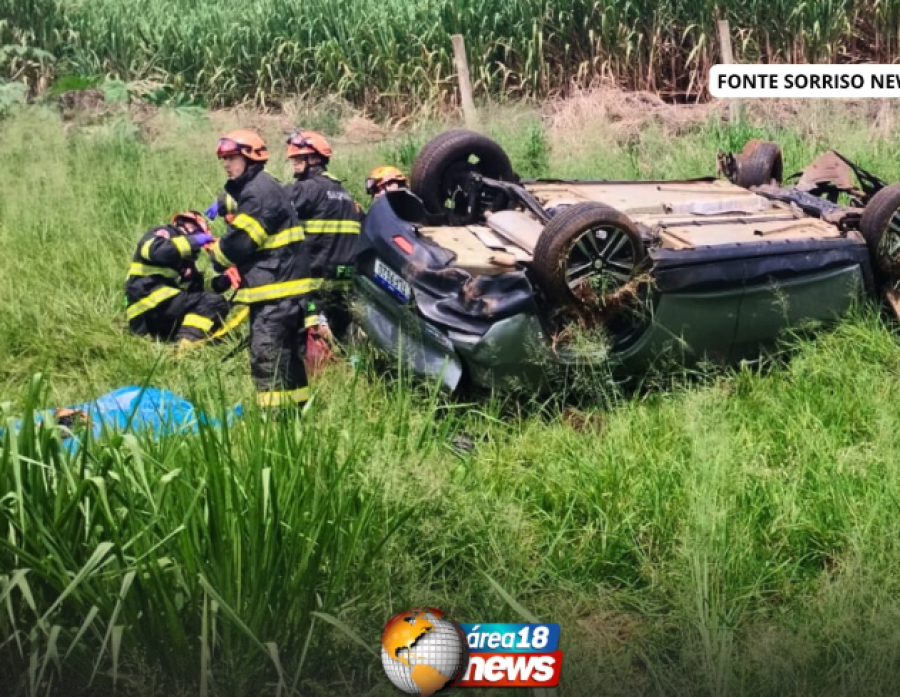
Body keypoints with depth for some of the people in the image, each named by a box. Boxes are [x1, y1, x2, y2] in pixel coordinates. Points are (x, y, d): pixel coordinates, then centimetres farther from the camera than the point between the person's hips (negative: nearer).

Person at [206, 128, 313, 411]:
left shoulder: (258, 191, -13)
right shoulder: (264, 187, 19)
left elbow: (239, 242, -17)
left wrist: (215, 253, 2)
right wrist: (235, 271, 13)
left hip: (274, 291, -11)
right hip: (287, 284, 11)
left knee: (267, 358, -11)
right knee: (289, 355, 15)